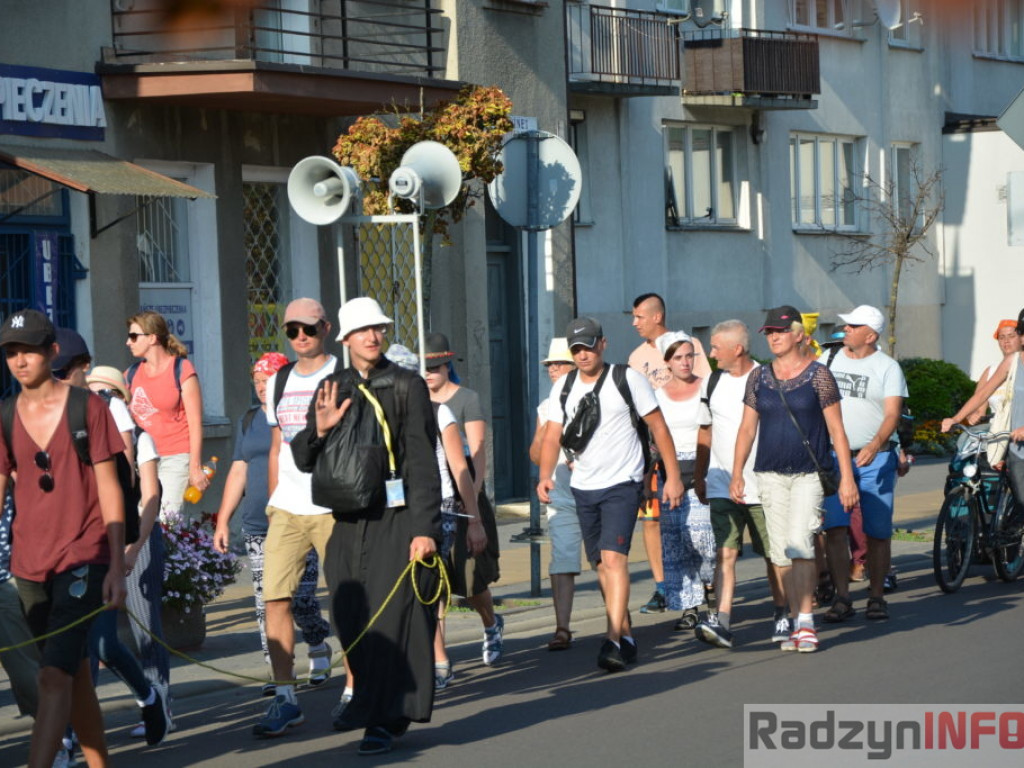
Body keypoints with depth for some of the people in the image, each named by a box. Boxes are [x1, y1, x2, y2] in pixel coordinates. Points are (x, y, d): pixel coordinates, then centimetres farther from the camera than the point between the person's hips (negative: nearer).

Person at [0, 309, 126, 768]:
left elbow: (109, 490, -3)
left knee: (54, 675, -17)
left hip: (82, 558, -4)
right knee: (75, 675, 14)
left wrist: (117, 568, -7)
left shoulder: (87, 408, -3)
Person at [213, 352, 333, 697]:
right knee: (266, 603, 0)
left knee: (300, 598, -7)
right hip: (257, 527, 5)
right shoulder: (249, 420, 15)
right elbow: (239, 472, 18)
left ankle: (318, 648, 20)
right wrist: (223, 521, 13)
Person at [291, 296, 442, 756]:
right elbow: (305, 460, 13)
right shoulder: (332, 390, 12)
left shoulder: (407, 386, -1)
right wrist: (320, 430, -9)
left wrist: (424, 528, -13)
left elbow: (423, 462, -5)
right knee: (352, 622, 5)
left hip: (397, 519, -5)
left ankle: (385, 718, -5)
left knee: (392, 618, -9)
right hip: (349, 523, 5)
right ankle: (369, 703, 21)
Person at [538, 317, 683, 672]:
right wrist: (545, 476, -15)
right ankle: (626, 633, 22)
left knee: (614, 557, -18)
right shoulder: (563, 388, 8)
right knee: (600, 564, 10)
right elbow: (552, 436, 3)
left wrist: (673, 476, -5)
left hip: (621, 485, -5)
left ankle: (614, 640, -23)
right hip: (583, 487, 5)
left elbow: (659, 428, -1)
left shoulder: (627, 380, -4)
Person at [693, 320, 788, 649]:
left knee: (774, 554, 8)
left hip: (763, 485, -3)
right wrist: (699, 475, 20)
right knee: (725, 552, -9)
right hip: (722, 485, 3)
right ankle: (722, 622, -16)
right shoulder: (711, 383, 9)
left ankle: (781, 614, 25)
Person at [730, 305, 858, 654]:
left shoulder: (818, 375, -3)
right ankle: (797, 623, 12)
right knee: (781, 552, 4)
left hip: (809, 474, -4)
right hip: (771, 474, 4)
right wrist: (736, 475, 6)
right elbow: (746, 429, 12)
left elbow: (836, 429, -3)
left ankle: (806, 622, -11)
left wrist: (847, 478, -7)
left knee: (798, 543, -17)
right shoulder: (759, 377, 8)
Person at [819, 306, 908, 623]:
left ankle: (877, 597, 13)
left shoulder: (887, 367, -1)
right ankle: (841, 598, -4)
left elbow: (892, 414, -10)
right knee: (834, 529, -8)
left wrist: (874, 445, -27)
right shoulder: (829, 360, 10)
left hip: (875, 459, -2)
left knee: (878, 532, 2)